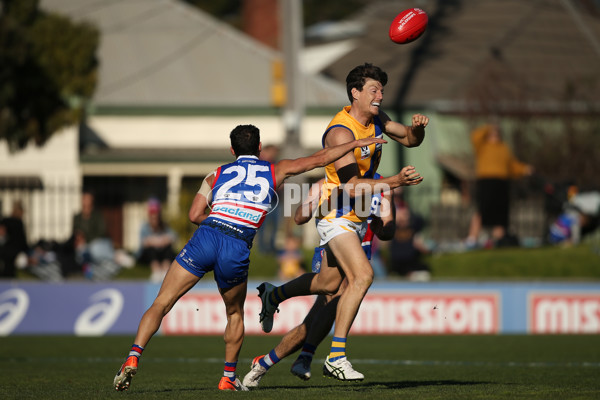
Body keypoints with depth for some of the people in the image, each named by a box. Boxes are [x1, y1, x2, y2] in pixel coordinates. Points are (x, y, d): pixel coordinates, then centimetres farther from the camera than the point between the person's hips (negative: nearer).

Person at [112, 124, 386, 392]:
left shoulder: (217, 174, 21)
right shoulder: (274, 171, 20)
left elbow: (195, 215, 10)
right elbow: (318, 160, 23)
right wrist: (356, 143, 33)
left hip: (205, 238, 0)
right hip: (237, 250, 0)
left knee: (161, 304, 2)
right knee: (235, 314, 26)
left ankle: (132, 359, -15)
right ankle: (228, 378, 24)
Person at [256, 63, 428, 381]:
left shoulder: (375, 118, 4)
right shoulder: (341, 133, -24)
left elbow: (409, 139, 15)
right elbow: (352, 185, -29)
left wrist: (417, 128, -8)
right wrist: (394, 182, -37)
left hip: (356, 216, 9)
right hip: (336, 214, -9)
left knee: (331, 282, 19)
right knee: (362, 275, -23)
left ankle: (273, 295, 44)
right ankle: (336, 357, -22)